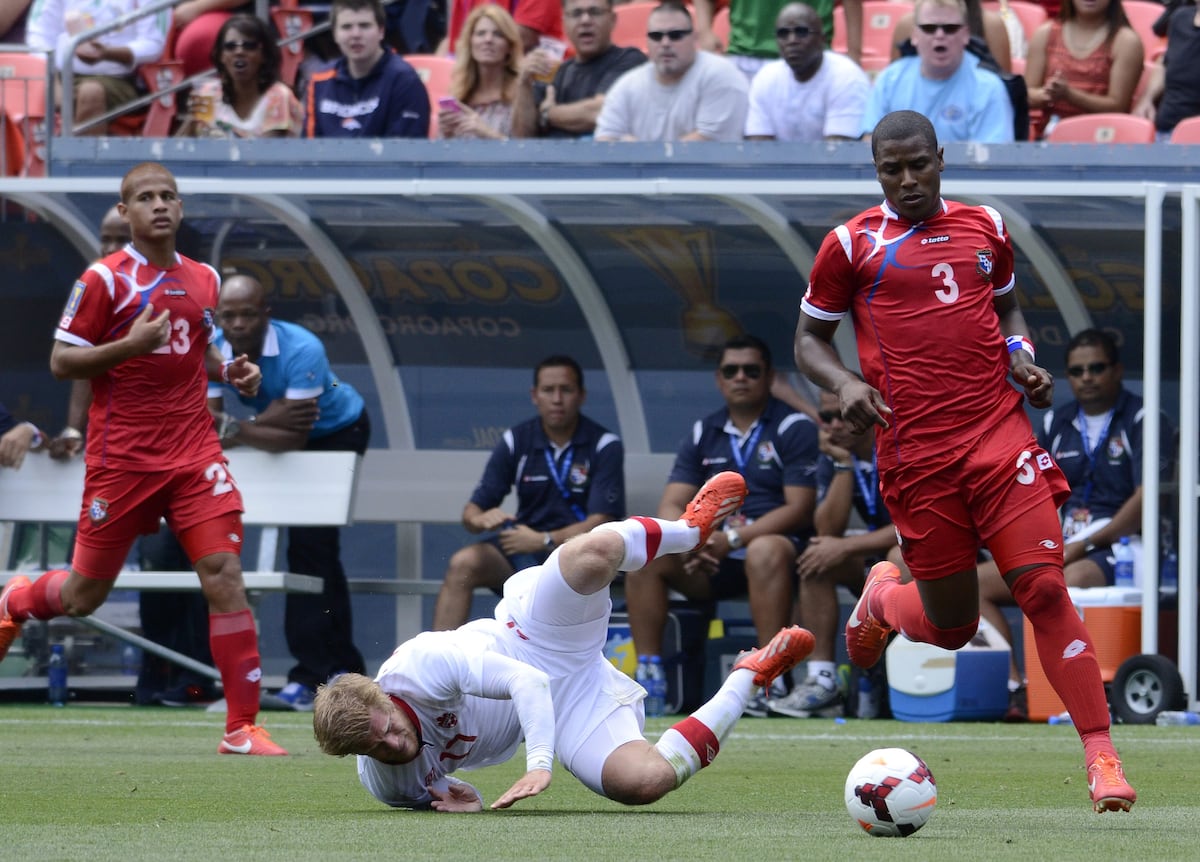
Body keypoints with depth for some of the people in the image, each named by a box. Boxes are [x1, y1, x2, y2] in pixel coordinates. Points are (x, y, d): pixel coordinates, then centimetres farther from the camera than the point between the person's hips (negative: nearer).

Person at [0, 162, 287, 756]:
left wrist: (228, 370, 6)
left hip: (194, 455, 4)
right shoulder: (105, 279, -6)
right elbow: (61, 362, -6)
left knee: (224, 573, -12)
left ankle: (242, 728, -10)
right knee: (84, 596, 7)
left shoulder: (203, 280, 11)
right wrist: (129, 345, -20)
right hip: (122, 457, -4)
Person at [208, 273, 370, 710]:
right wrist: (265, 422, -38)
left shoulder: (300, 350, -35)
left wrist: (235, 429, -45)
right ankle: (344, 668, 20)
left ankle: (310, 673, -16)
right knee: (320, 555, 11)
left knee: (310, 545, -18)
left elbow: (294, 437, -40)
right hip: (283, 433, 6)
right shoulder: (211, 352, -19)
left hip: (336, 431, -6)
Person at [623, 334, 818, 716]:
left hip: (775, 545, -5)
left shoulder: (794, 428, 0)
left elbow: (799, 509, -10)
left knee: (765, 551, -39)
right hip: (713, 561, 5)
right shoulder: (703, 434, 15)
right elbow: (671, 505, 7)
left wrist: (733, 538, -20)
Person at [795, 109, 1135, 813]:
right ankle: (883, 597, 41)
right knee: (951, 627, 4)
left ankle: (1101, 756, -14)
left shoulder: (986, 228, 13)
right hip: (916, 452, -1)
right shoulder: (853, 244, 4)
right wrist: (844, 384, -10)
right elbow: (810, 338, 10)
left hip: (1000, 432, 2)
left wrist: (1024, 358, 9)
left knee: (1044, 588, -14)